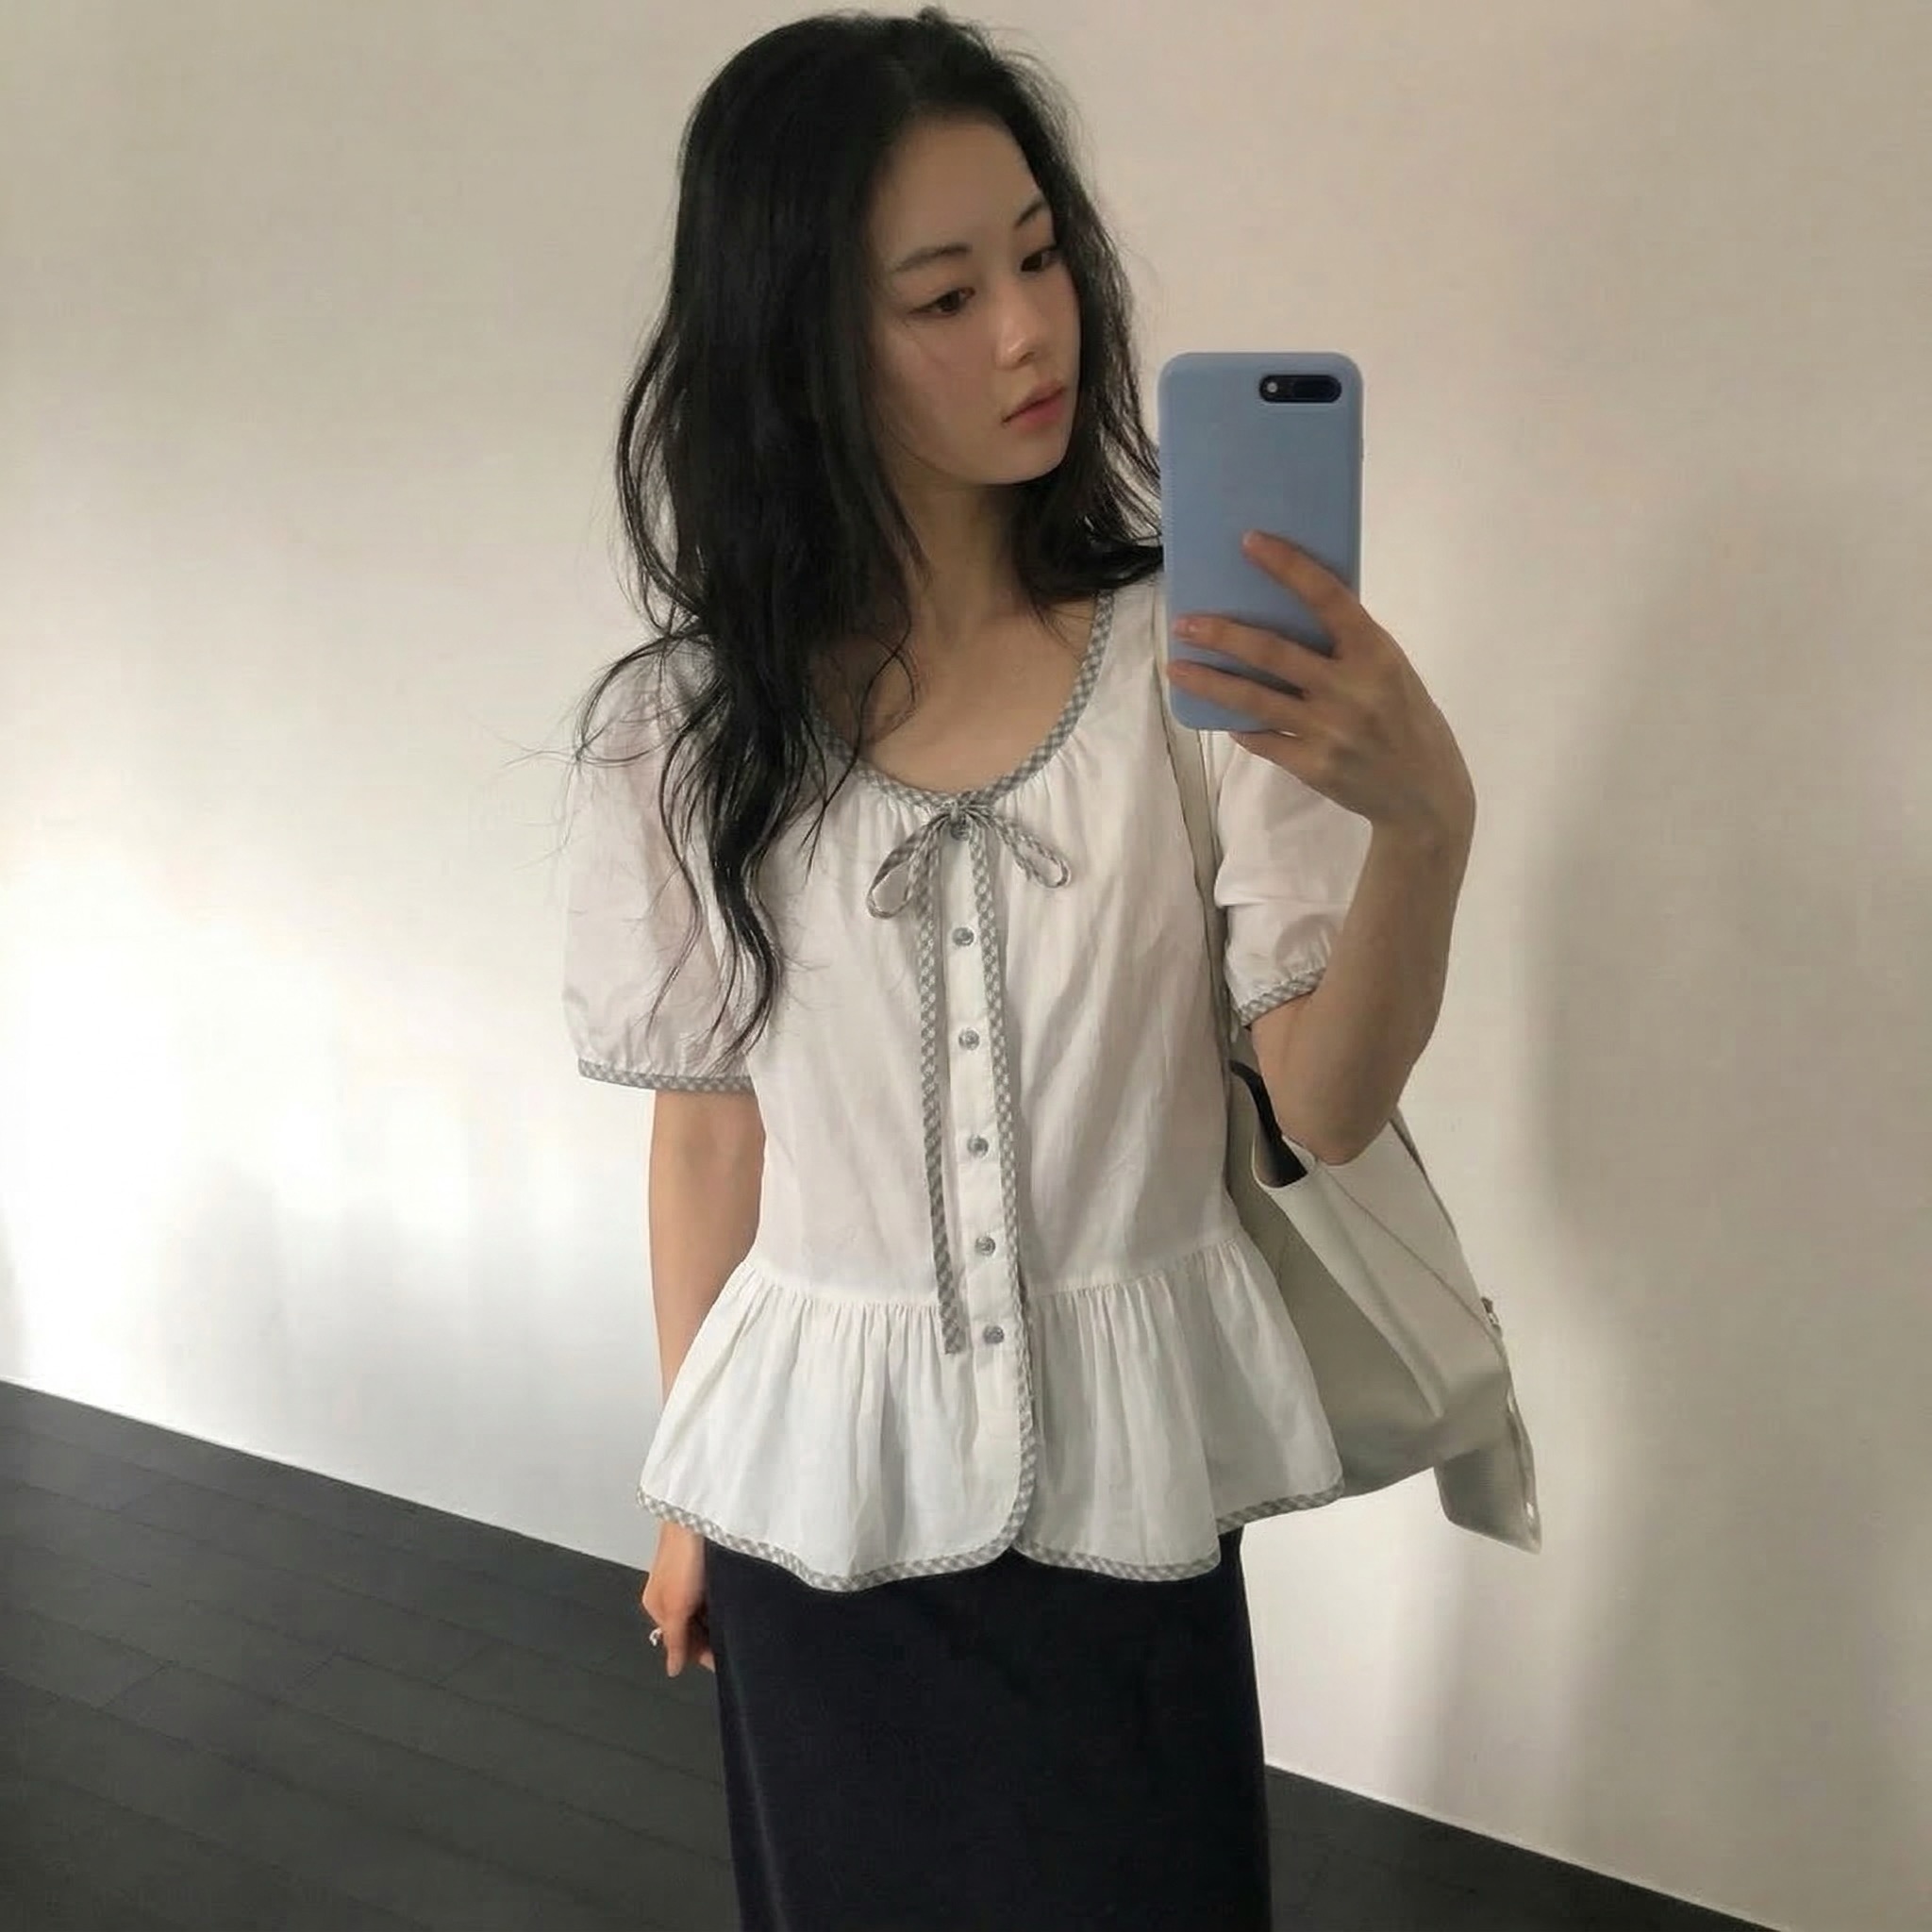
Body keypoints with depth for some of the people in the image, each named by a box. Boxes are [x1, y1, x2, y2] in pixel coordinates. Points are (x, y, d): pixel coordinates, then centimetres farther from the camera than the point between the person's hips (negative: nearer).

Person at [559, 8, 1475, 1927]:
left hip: (1125, 1473, 0)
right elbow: (707, 1128, 2)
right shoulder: (684, 728, -7)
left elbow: (1326, 1105, -12)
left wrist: (1426, 822, -31)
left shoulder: (1199, 653, -10)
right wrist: (691, 1491, 10)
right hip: (825, 1480, 1)